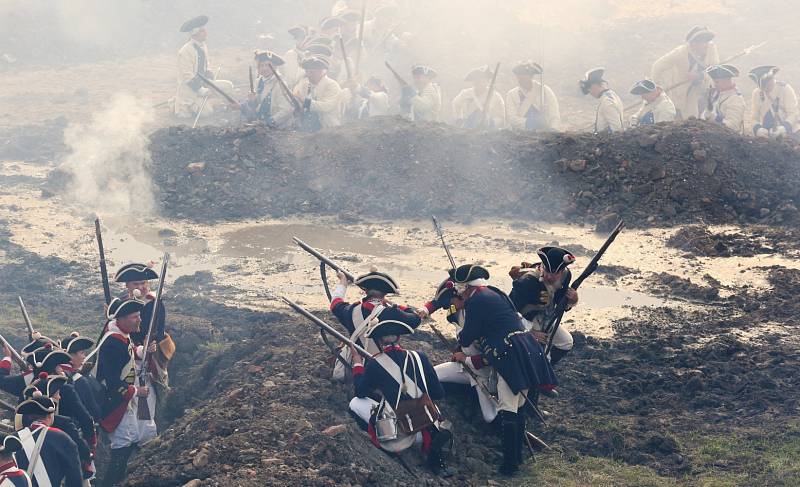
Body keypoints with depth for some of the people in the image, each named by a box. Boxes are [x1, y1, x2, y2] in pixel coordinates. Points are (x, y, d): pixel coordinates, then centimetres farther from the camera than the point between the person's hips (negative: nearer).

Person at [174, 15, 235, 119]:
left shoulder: (203, 46, 4)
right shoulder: (186, 51, -22)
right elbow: (187, 76, -23)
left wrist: (211, 78, -5)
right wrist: (201, 90, -24)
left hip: (202, 83, 8)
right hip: (189, 88, -8)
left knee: (228, 87, -3)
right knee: (207, 111, -18)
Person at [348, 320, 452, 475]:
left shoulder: (375, 364, -6)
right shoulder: (418, 357, 2)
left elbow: (360, 392, 11)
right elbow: (438, 393, 7)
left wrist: (358, 364, 25)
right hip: (427, 428, 2)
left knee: (355, 402, 17)